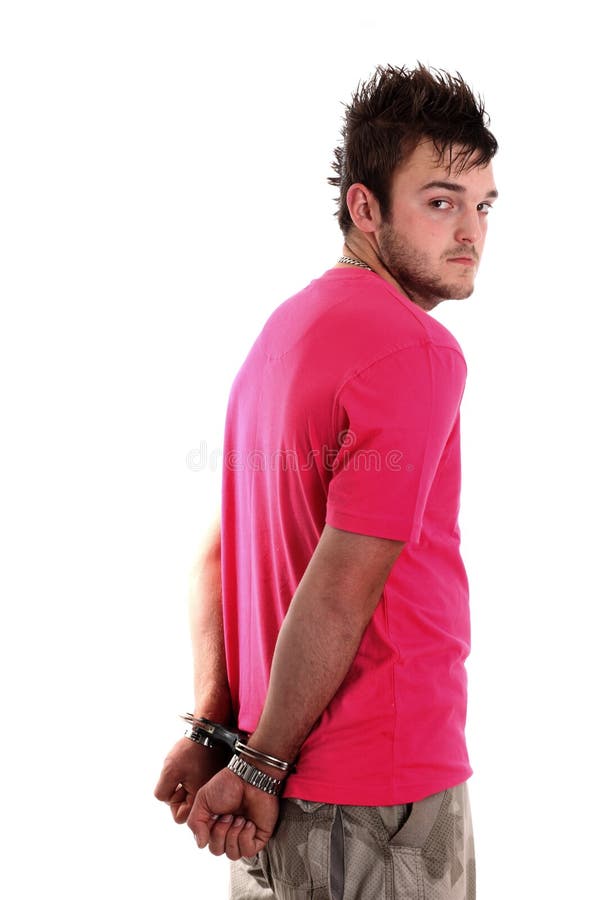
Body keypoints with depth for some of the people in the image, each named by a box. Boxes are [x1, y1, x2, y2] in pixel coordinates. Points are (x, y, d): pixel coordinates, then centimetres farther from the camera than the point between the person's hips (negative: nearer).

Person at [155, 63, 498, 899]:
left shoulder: (286, 328, 10)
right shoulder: (417, 350, -18)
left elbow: (218, 549, 9)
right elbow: (341, 588, -23)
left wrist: (210, 725, 3)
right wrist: (262, 767, -13)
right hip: (381, 798, -8)